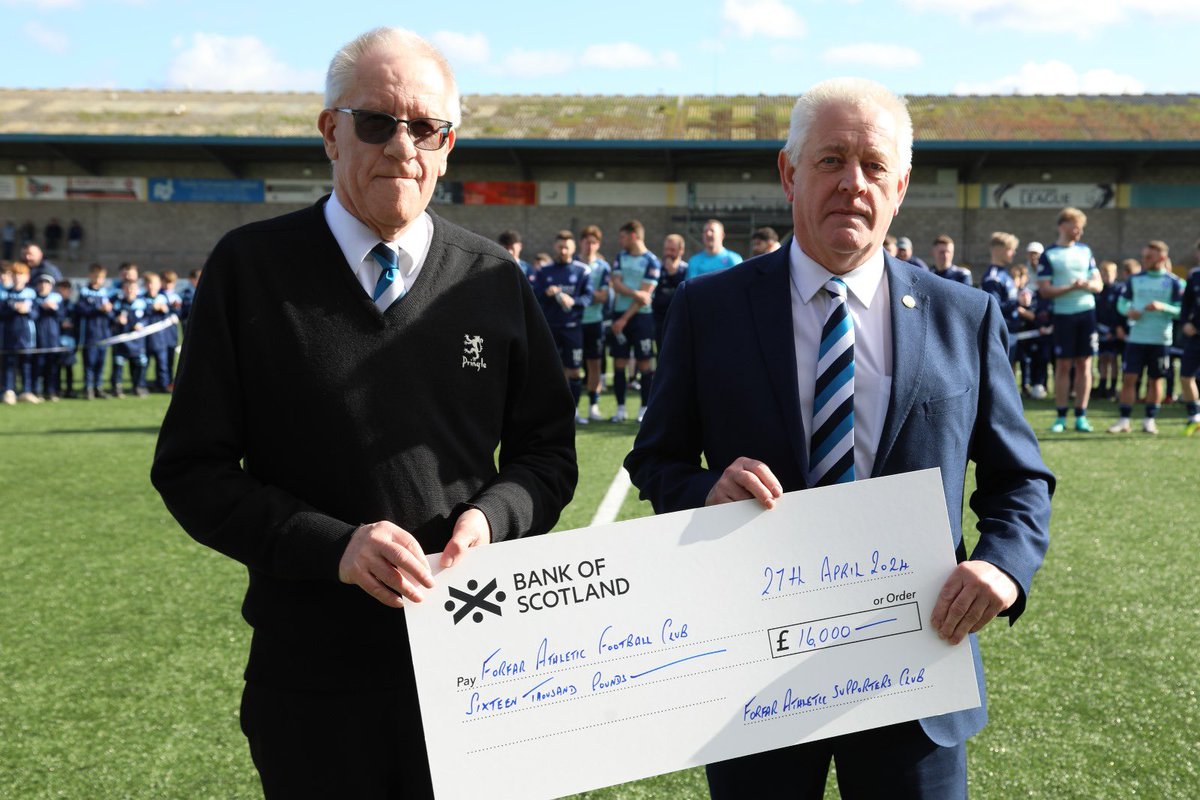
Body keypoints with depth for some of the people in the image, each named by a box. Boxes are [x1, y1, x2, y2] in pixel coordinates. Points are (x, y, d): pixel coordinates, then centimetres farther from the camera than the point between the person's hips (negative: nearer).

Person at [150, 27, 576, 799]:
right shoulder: (250, 267, -4)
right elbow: (193, 468, -4)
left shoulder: (495, 280, 1)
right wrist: (332, 545, -18)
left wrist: (493, 516, -13)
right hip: (312, 671, -1)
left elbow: (548, 446, 8)